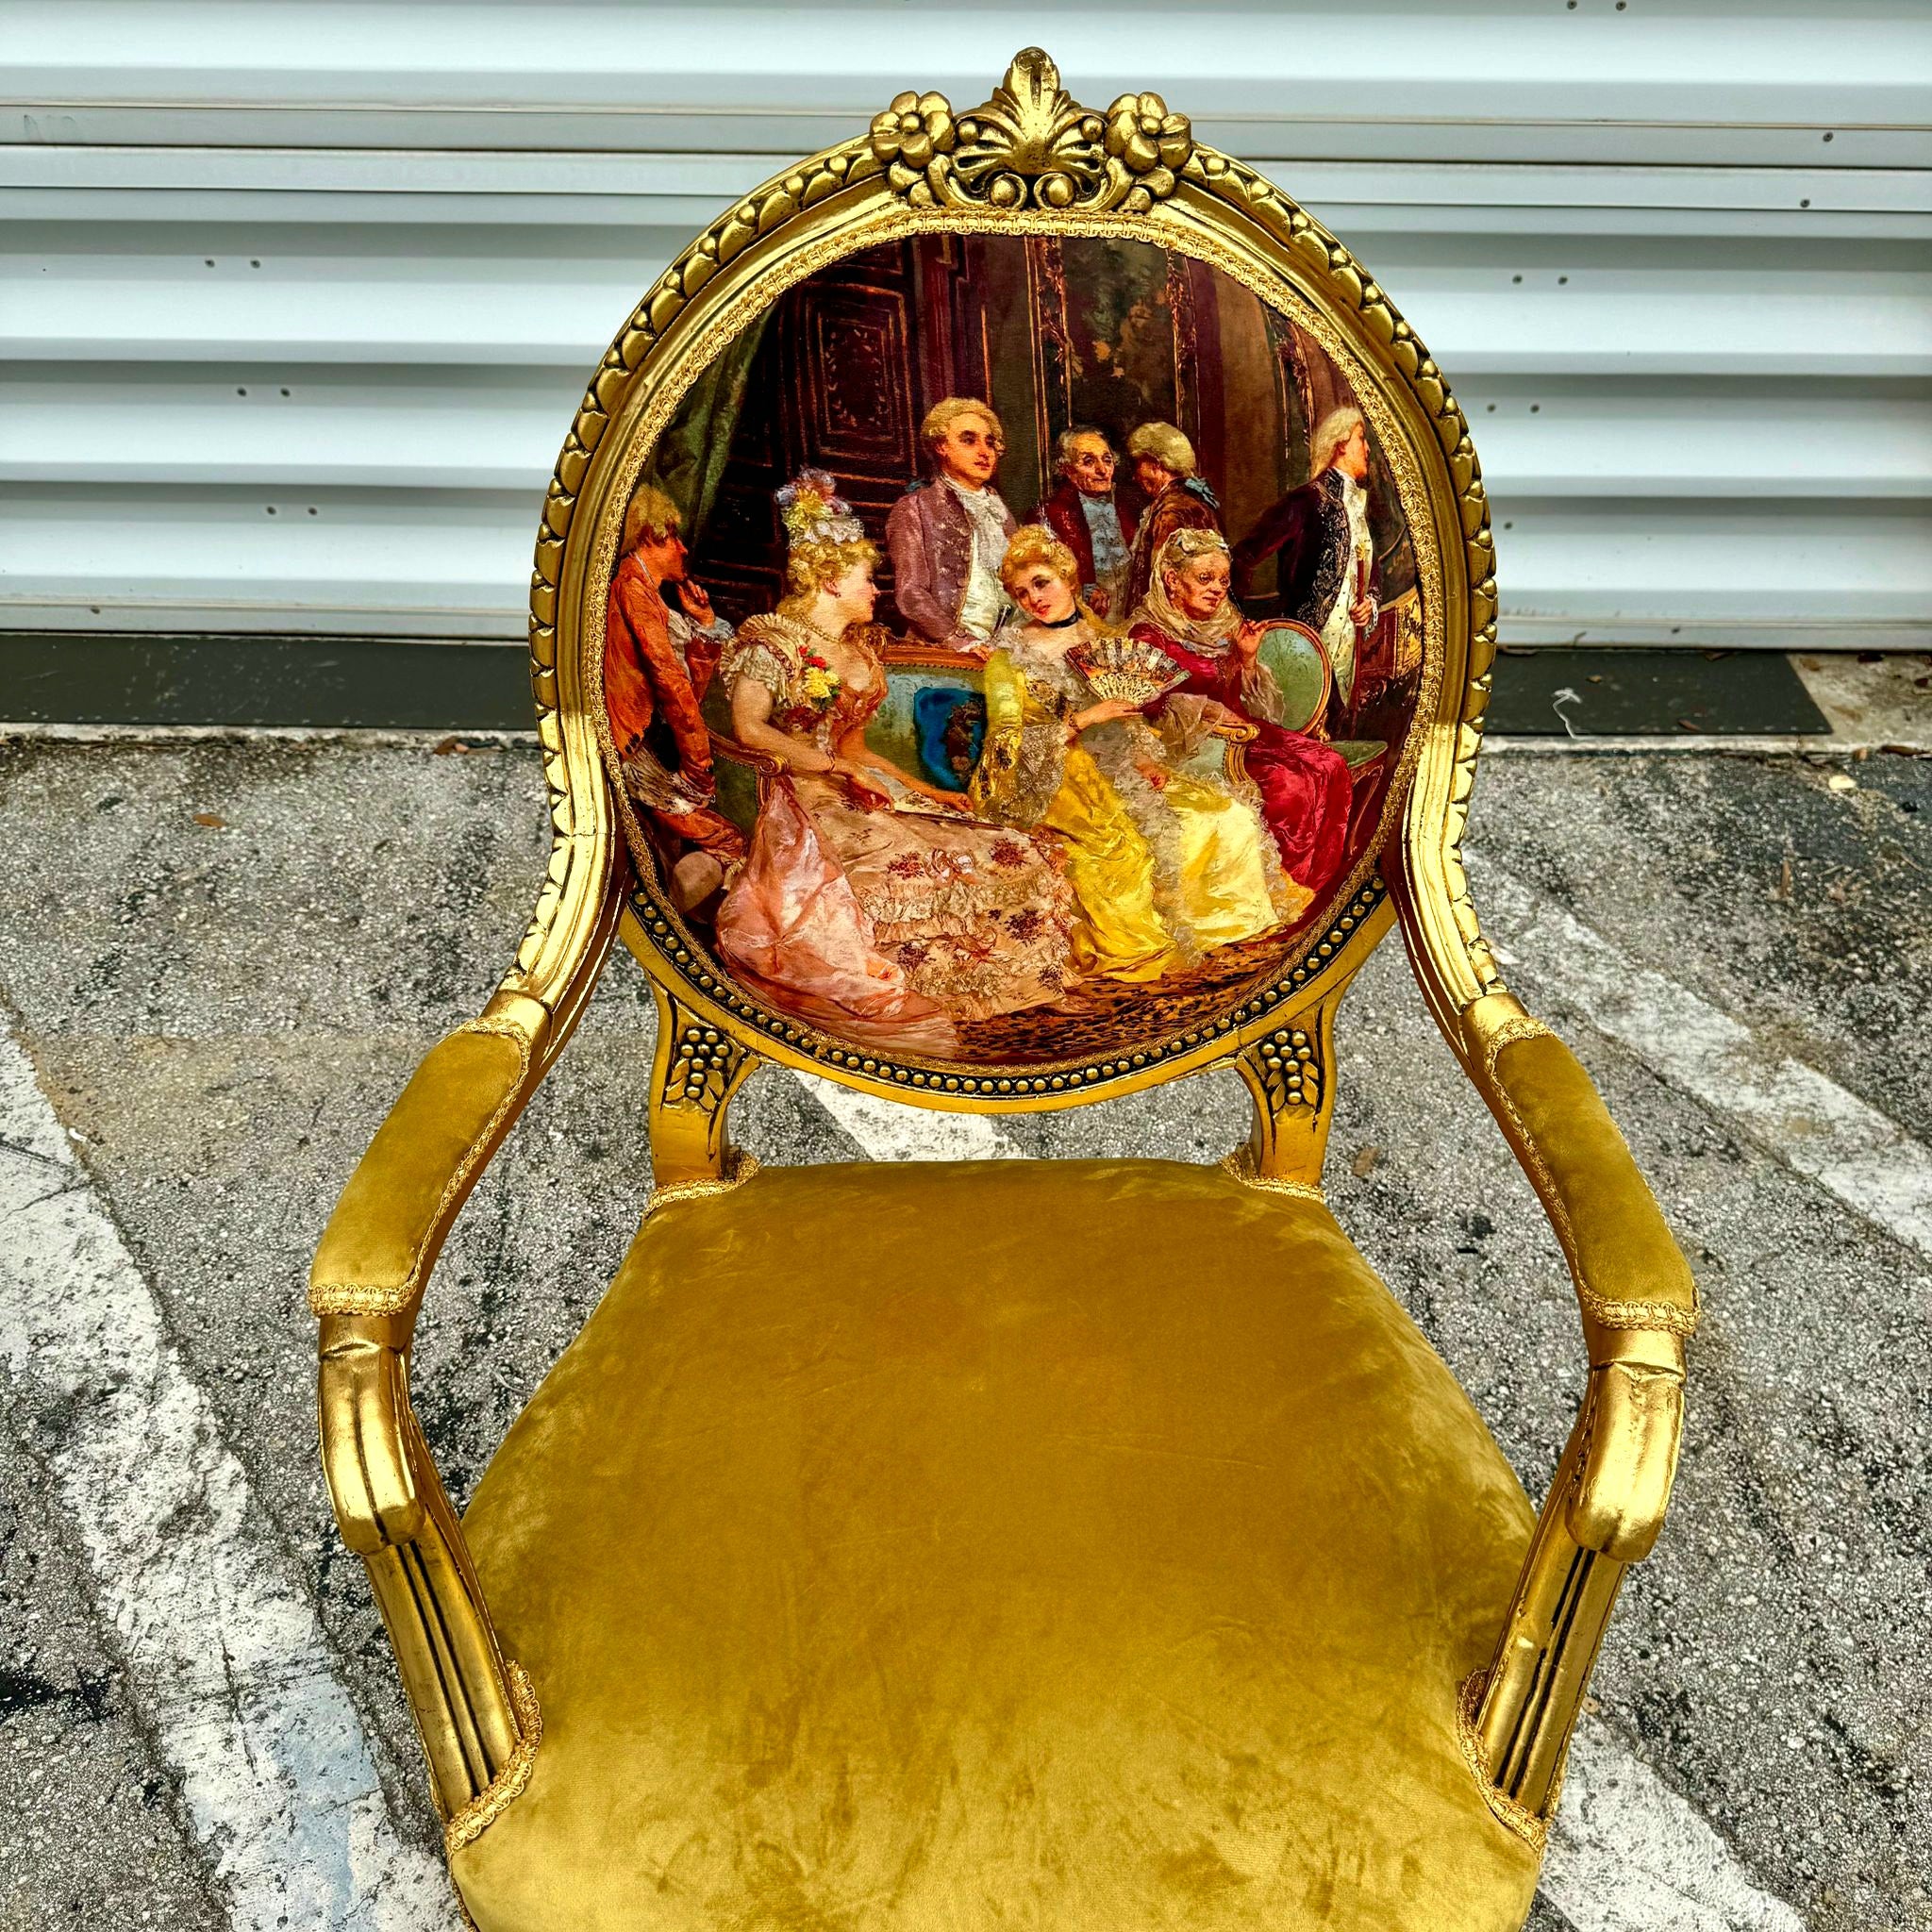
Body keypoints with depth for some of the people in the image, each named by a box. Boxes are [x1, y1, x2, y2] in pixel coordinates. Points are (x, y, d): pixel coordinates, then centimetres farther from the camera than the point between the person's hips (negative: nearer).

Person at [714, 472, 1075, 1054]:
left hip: (856, 793, 8)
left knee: (1012, 858, -7)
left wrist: (925, 790, 11)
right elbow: (749, 728, -16)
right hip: (804, 804, -8)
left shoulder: (858, 649, 20)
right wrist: (840, 770, -17)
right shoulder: (773, 639, -4)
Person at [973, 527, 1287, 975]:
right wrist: (1084, 719, -18)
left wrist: (1145, 756, -5)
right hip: (1058, 782, -5)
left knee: (1226, 817, -12)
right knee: (1124, 842, -35)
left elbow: (1133, 713, 16)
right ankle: (1136, 949, -16)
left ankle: (1216, 922, 4)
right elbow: (1006, 744, -11)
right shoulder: (1010, 657, 0)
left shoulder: (1103, 638, 15)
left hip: (1122, 770, 5)